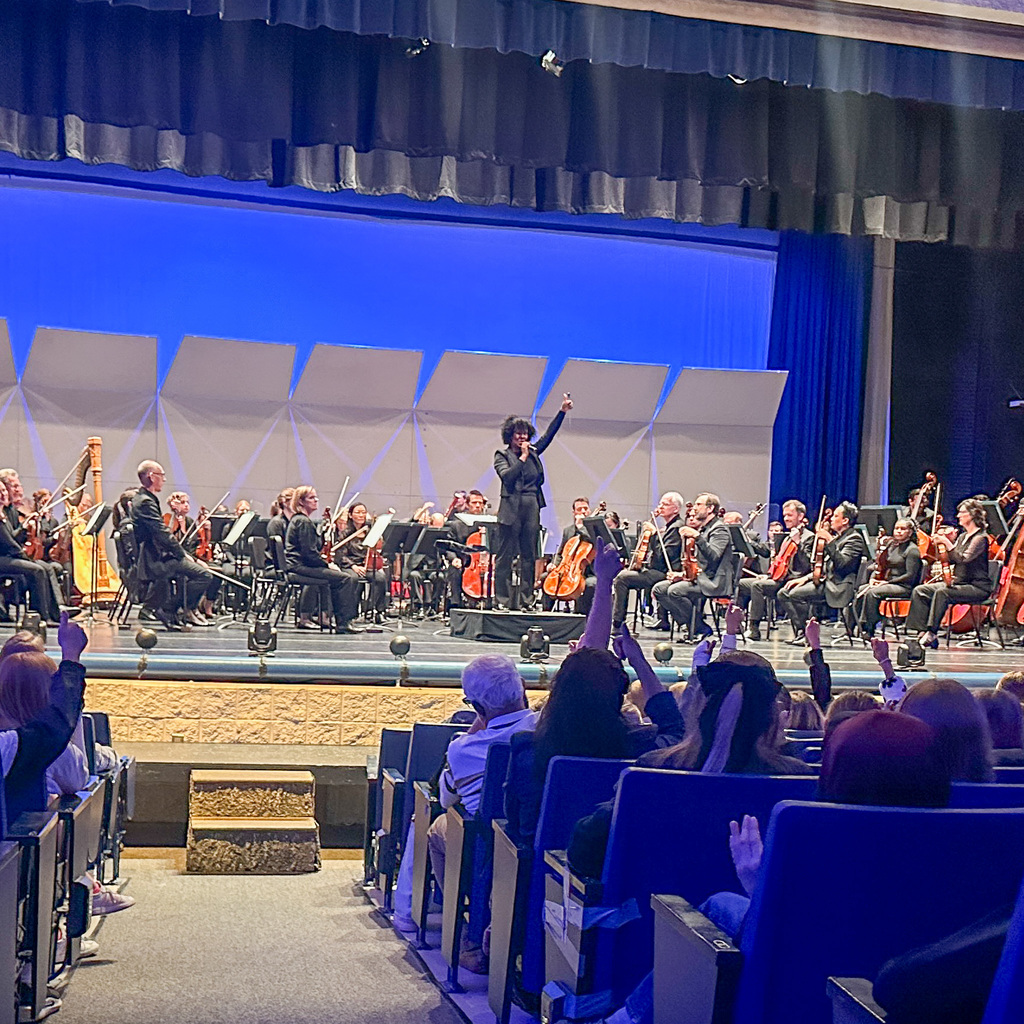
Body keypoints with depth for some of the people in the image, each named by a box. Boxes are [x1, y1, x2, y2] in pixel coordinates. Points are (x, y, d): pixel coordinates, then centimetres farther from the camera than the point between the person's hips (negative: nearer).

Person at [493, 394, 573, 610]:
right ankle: (502, 600, 0)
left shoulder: (533, 452, 15)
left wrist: (563, 411, 11)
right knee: (505, 556, -3)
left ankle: (526, 600, 11)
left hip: (532, 509, 5)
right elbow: (507, 476, -14)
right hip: (511, 510, -5)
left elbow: (549, 435, 16)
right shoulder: (502, 455, 2)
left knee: (529, 556, 6)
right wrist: (522, 458, -10)